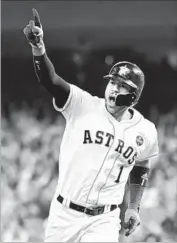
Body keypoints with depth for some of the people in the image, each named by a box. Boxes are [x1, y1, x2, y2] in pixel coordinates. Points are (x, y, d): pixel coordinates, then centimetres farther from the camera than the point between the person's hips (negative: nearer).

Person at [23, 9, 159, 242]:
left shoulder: (145, 132, -1)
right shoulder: (83, 105, -8)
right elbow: (51, 80, -24)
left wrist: (134, 207, 14)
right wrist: (38, 48, -42)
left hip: (103, 221, 0)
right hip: (64, 214, 0)